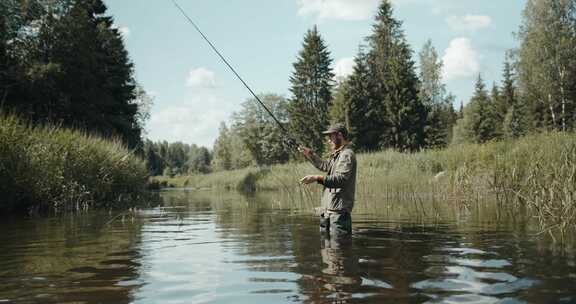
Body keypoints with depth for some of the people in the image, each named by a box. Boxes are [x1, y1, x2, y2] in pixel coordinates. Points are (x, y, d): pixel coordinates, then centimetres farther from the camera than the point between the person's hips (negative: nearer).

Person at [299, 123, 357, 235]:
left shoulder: (347, 155, -12)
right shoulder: (337, 155, 21)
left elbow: (340, 179, -26)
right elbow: (325, 166, 39)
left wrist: (318, 178, -33)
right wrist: (310, 154, 33)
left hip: (339, 210, -11)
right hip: (328, 209, 11)